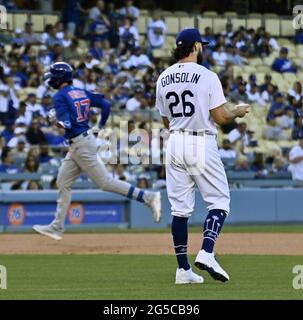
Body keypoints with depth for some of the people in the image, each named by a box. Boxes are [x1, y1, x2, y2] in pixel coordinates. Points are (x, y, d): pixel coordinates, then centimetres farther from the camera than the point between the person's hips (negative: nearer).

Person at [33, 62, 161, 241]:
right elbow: (106, 104, 8)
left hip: (81, 145, -10)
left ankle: (148, 197, -10)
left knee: (105, 182, -7)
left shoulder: (60, 97, -13)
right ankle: (57, 227, 16)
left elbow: (66, 124, -24)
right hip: (77, 145, 10)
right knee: (63, 183, 13)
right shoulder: (82, 93, 11)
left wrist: (55, 118, -8)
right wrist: (100, 126, 18)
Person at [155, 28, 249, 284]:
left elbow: (167, 121, 12)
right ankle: (206, 253, -16)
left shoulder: (163, 79, 7)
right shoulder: (207, 76, -10)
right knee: (219, 200, 4)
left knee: (180, 207, 8)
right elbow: (220, 117, -11)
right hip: (202, 144, -5)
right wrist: (238, 111, 8)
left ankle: (183, 269, 7)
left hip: (175, 143, 5)